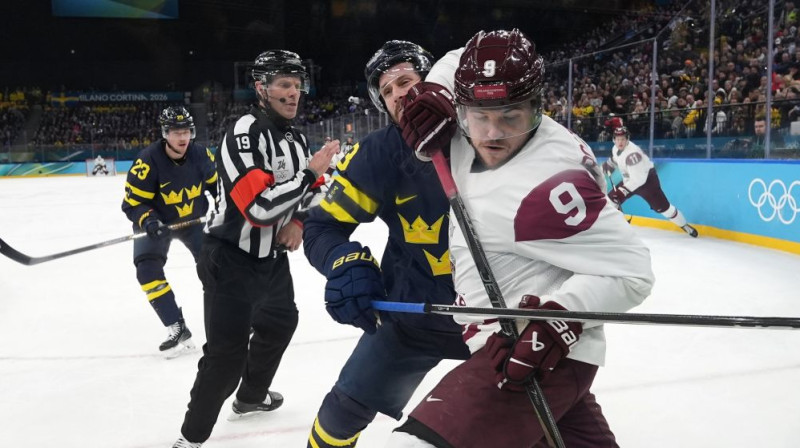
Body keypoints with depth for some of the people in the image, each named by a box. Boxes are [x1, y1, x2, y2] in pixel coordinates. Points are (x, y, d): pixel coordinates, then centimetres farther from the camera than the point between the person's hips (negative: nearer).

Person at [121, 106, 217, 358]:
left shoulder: (201, 155, -16)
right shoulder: (148, 160, -28)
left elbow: (216, 183, 5)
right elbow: (132, 203, -23)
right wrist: (149, 222, -39)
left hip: (194, 218, 2)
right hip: (156, 221, -2)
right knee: (147, 268, -20)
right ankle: (178, 330, -17)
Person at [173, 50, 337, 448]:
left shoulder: (297, 137, 5)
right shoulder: (244, 132, -23)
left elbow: (311, 190, 15)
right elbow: (258, 206, -33)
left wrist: (299, 220, -4)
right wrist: (309, 172, -27)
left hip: (272, 255, 9)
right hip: (231, 256, -9)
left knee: (280, 321, 24)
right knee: (228, 350, -11)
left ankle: (251, 396, 47)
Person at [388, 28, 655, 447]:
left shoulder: (545, 183, -26)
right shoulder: (473, 135, -2)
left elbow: (630, 268, -23)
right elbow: (456, 63, 18)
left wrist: (561, 315, -33)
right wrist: (432, 96, -2)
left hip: (540, 353, -9)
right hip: (511, 340, 10)